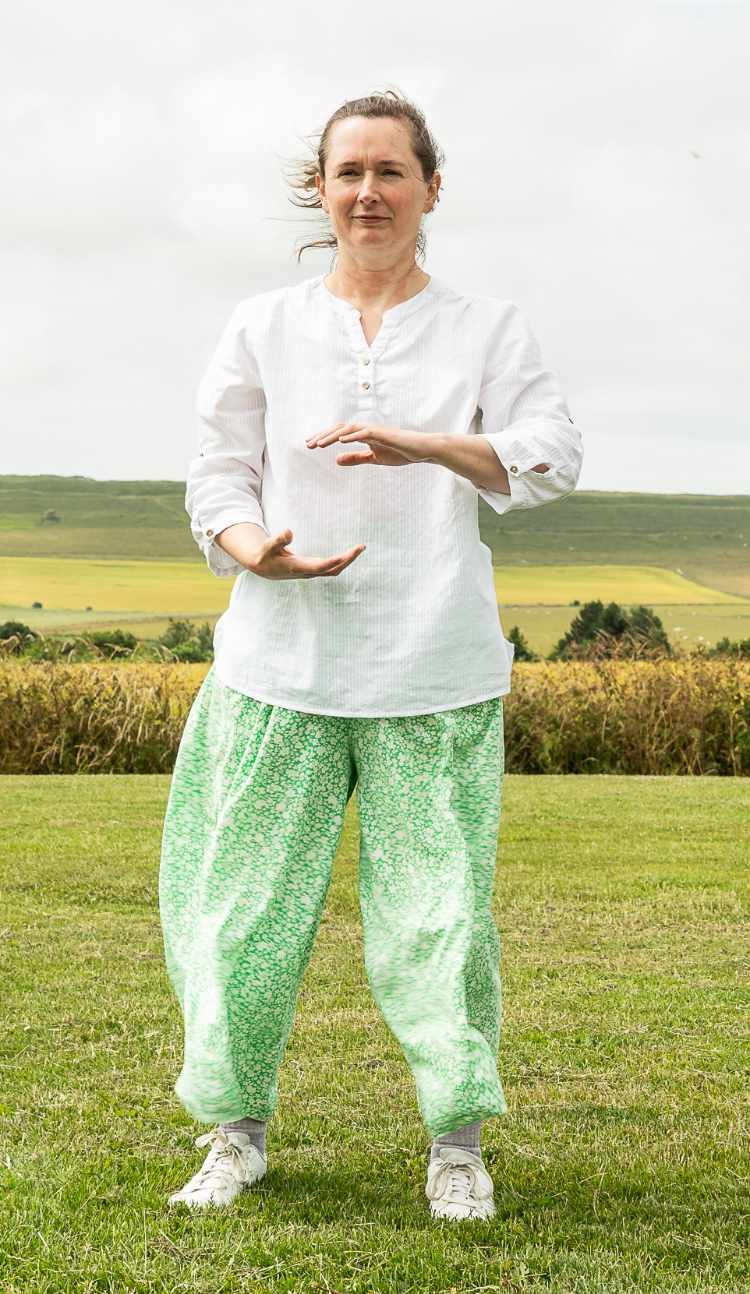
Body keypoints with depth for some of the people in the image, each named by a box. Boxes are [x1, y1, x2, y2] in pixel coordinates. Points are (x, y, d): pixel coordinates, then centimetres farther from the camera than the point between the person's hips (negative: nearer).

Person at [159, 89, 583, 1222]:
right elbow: (218, 479, 9)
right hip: (282, 661, 1)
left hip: (436, 672, -1)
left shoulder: (486, 329, 9)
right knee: (250, 899, 1)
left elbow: (550, 458, -6)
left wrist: (419, 444, -23)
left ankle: (459, 1145, 12)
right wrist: (257, 549, -14)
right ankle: (238, 1131, 17)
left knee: (438, 906, -1)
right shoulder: (263, 328, 11)